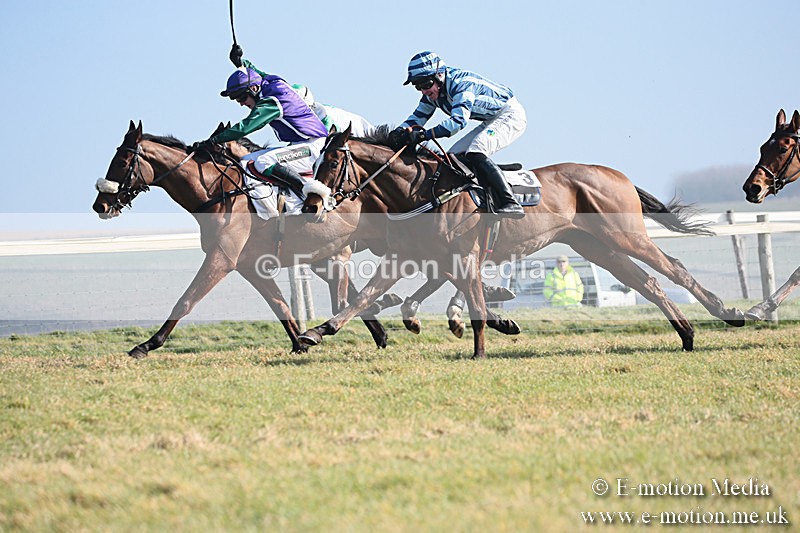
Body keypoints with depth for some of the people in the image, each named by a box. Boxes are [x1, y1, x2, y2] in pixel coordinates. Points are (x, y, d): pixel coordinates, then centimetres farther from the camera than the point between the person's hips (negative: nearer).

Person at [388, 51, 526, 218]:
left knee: (475, 153, -30)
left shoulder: (460, 83, -29)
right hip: (491, 122, 10)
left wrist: (423, 135, -46)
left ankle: (510, 203, -35)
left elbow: (459, 120, -41)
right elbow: (418, 116, 6)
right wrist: (400, 131, -17)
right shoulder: (433, 91, -1)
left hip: (510, 114, -10)